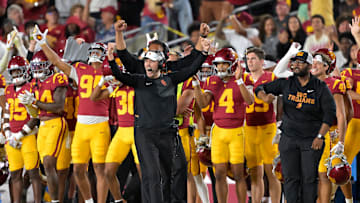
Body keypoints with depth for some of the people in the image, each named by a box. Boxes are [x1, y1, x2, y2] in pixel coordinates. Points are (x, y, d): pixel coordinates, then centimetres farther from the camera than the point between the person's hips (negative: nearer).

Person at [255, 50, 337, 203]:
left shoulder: (320, 87, -2)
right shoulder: (286, 83, 4)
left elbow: (330, 113, -4)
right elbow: (260, 89, 11)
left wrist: (320, 136, -10)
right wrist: (265, 97, -14)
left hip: (311, 140, -2)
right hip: (289, 138, 2)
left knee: (309, 178, -2)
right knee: (291, 178, 1)